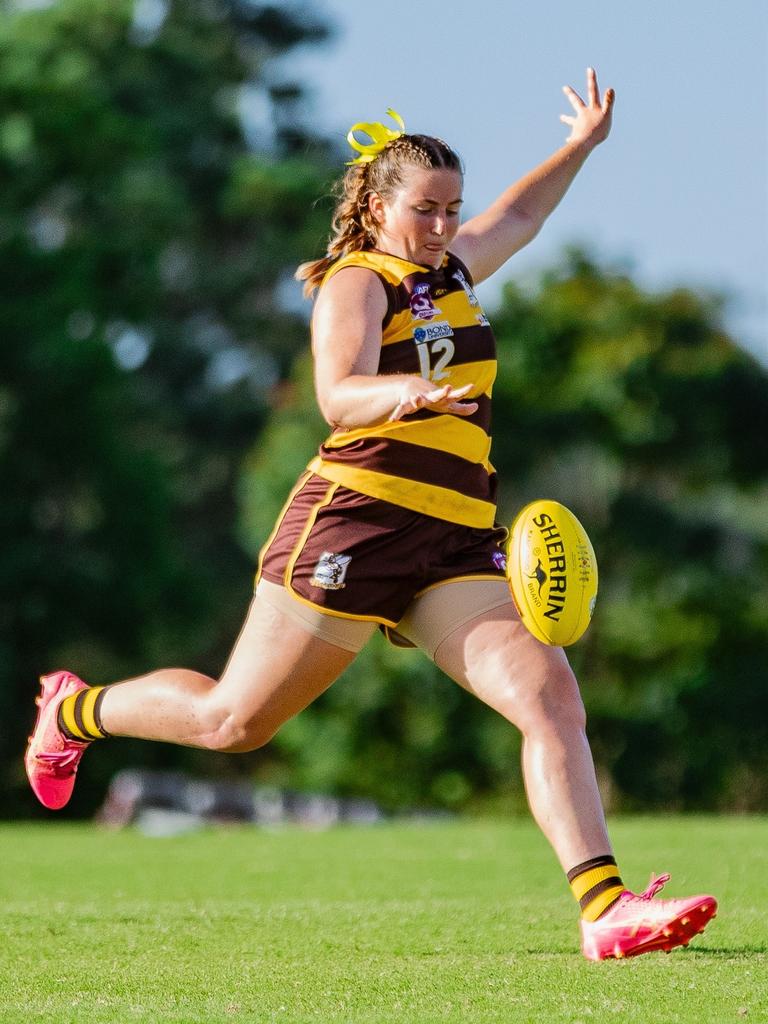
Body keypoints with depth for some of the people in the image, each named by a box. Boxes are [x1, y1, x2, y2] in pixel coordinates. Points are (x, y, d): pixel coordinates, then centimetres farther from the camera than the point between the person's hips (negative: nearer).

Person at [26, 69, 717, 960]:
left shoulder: (450, 272, 19)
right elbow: (337, 396, -24)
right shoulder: (356, 283, -5)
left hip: (457, 550, 6)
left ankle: (605, 909, -26)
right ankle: (74, 712, 36)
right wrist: (406, 393, -43)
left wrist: (581, 145, 43)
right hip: (356, 522, -6)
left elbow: (515, 217, 42)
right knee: (231, 720, 6)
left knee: (547, 692, -17)